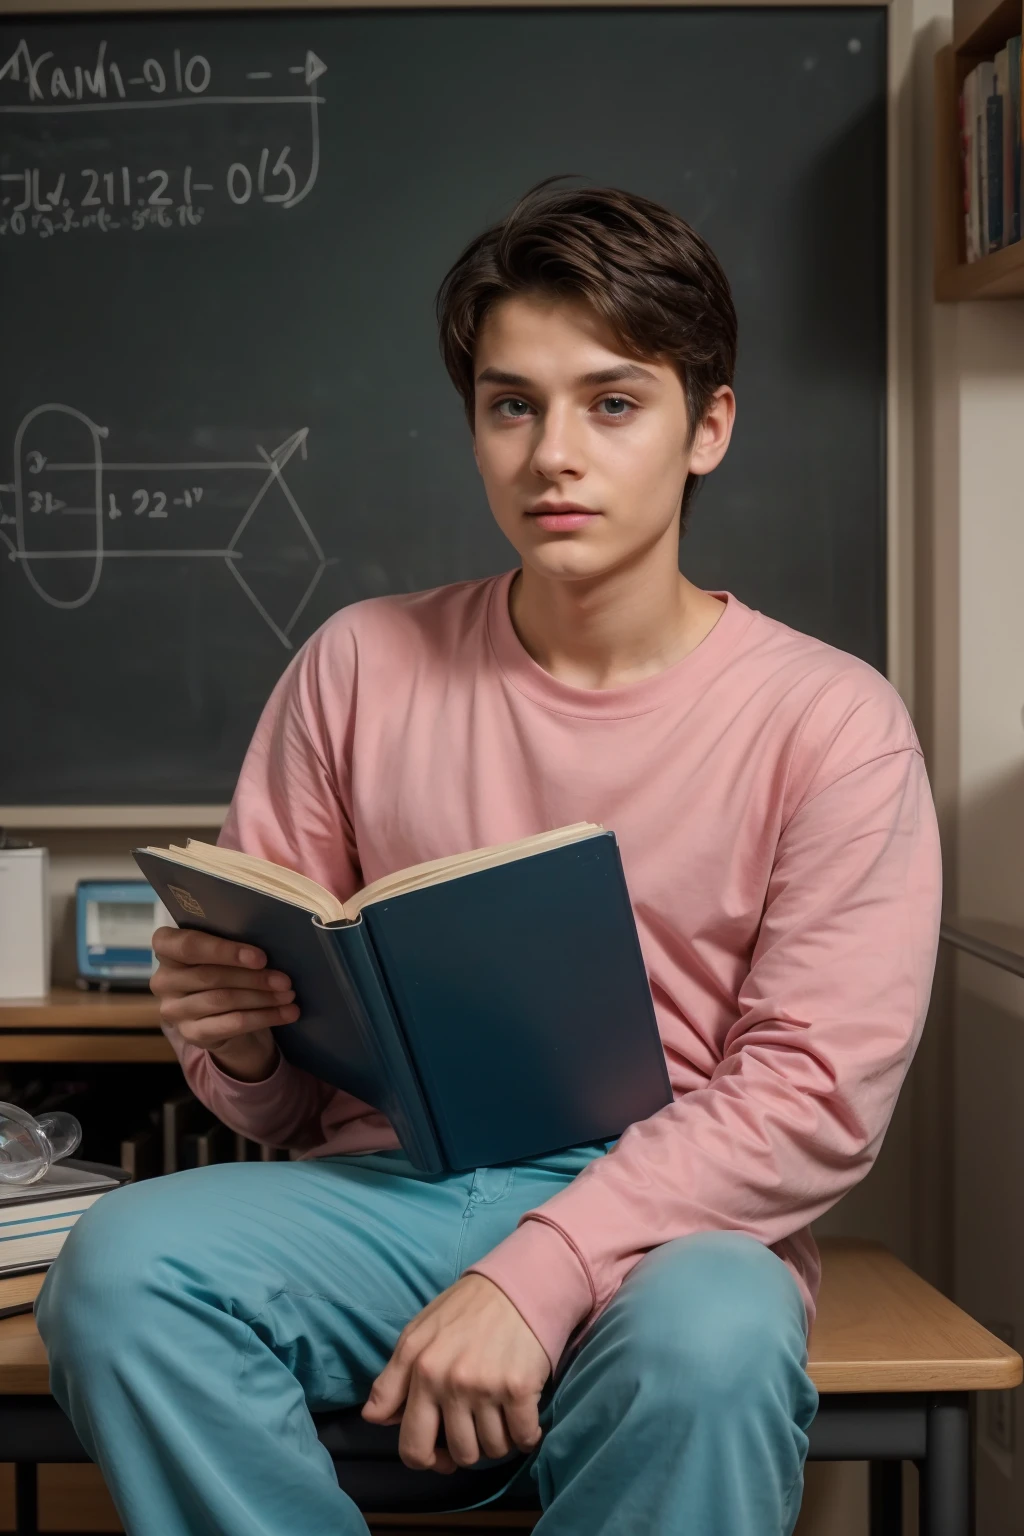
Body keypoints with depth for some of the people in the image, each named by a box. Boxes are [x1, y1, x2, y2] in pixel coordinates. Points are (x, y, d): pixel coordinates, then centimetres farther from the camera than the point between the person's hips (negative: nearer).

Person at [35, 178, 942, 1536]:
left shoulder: (831, 723, 0)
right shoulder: (361, 668, 9)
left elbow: (815, 1093, -9)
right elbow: (278, 1094, 12)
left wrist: (539, 1274, -21)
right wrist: (231, 1031, -14)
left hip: (669, 1218, -2)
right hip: (385, 1186, 3)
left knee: (712, 1344, -37)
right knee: (122, 1263, -27)